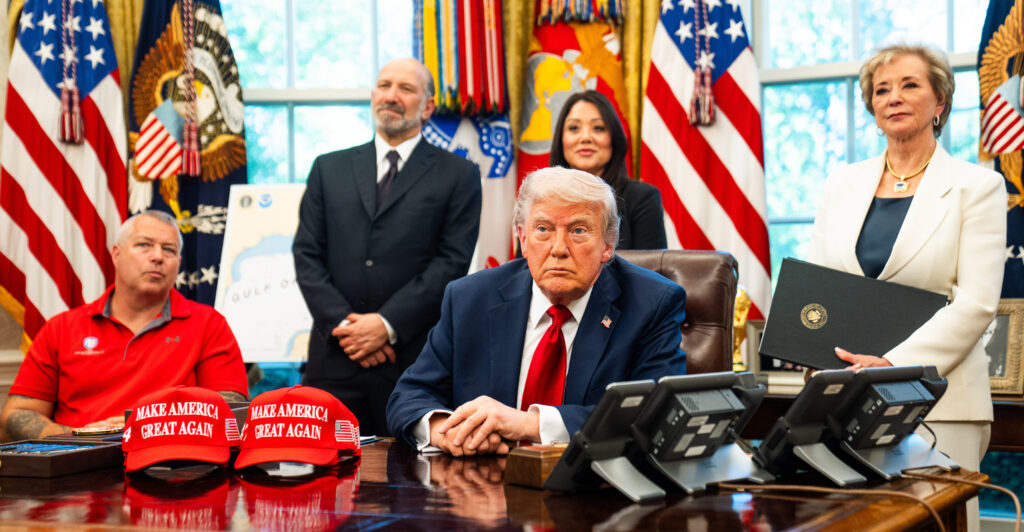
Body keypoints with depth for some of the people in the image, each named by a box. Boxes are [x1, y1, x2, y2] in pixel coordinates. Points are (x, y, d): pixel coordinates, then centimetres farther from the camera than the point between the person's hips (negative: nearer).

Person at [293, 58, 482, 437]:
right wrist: (341, 323, -6)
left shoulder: (458, 175, 6)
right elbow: (307, 254, 9)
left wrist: (388, 325, -12)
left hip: (415, 359, -2)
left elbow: (452, 262, -3)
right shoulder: (329, 168, 15)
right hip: (335, 355, 2)